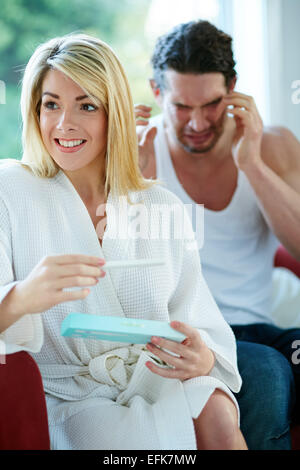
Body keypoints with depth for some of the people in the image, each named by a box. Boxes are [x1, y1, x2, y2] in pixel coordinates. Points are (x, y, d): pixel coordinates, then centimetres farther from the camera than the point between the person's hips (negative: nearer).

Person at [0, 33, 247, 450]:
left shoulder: (165, 208, 10)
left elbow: (204, 326, 7)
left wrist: (203, 359, -16)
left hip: (159, 384, 3)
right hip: (67, 398, -3)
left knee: (216, 416, -27)